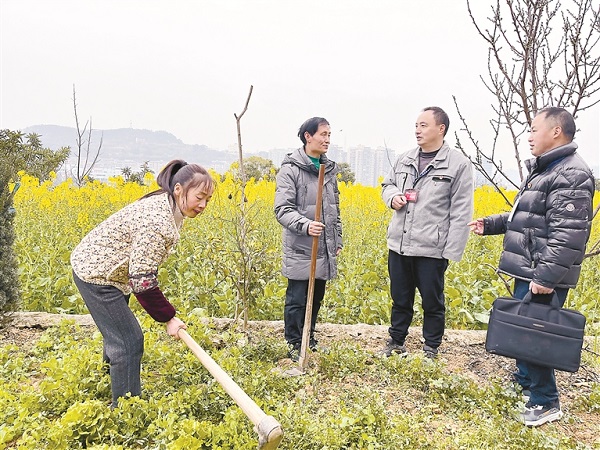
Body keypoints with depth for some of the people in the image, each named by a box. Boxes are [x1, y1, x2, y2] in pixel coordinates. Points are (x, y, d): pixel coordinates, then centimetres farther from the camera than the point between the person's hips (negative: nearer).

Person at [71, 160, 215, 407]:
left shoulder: (166, 206, -1)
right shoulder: (157, 222, -32)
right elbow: (143, 280, -29)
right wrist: (168, 317, -19)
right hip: (97, 276, -10)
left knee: (118, 334, 23)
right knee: (128, 342, -6)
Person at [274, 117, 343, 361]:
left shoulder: (329, 169, 13)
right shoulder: (290, 168, -9)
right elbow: (282, 209, -16)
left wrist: (338, 240, 18)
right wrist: (305, 225, -32)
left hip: (325, 249, 7)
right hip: (300, 249, -6)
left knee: (316, 298, 15)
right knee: (297, 300, 2)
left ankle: (309, 340, 32)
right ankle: (294, 346, 17)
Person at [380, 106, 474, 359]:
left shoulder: (458, 164, -7)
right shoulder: (405, 159, 9)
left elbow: (461, 213, -9)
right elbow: (387, 185, 24)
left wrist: (452, 251, -13)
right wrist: (392, 197, -2)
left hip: (431, 249, -5)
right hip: (399, 245, 5)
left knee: (432, 302, 11)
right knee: (400, 299, 18)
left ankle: (431, 349, 29)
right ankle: (396, 342, 36)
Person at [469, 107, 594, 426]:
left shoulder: (571, 175, -17)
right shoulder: (544, 170, 18)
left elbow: (568, 235, -25)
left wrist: (546, 277, -28)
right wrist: (490, 224, 20)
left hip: (543, 277, -10)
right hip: (528, 272, 10)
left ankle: (545, 403, 13)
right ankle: (525, 380, 39)